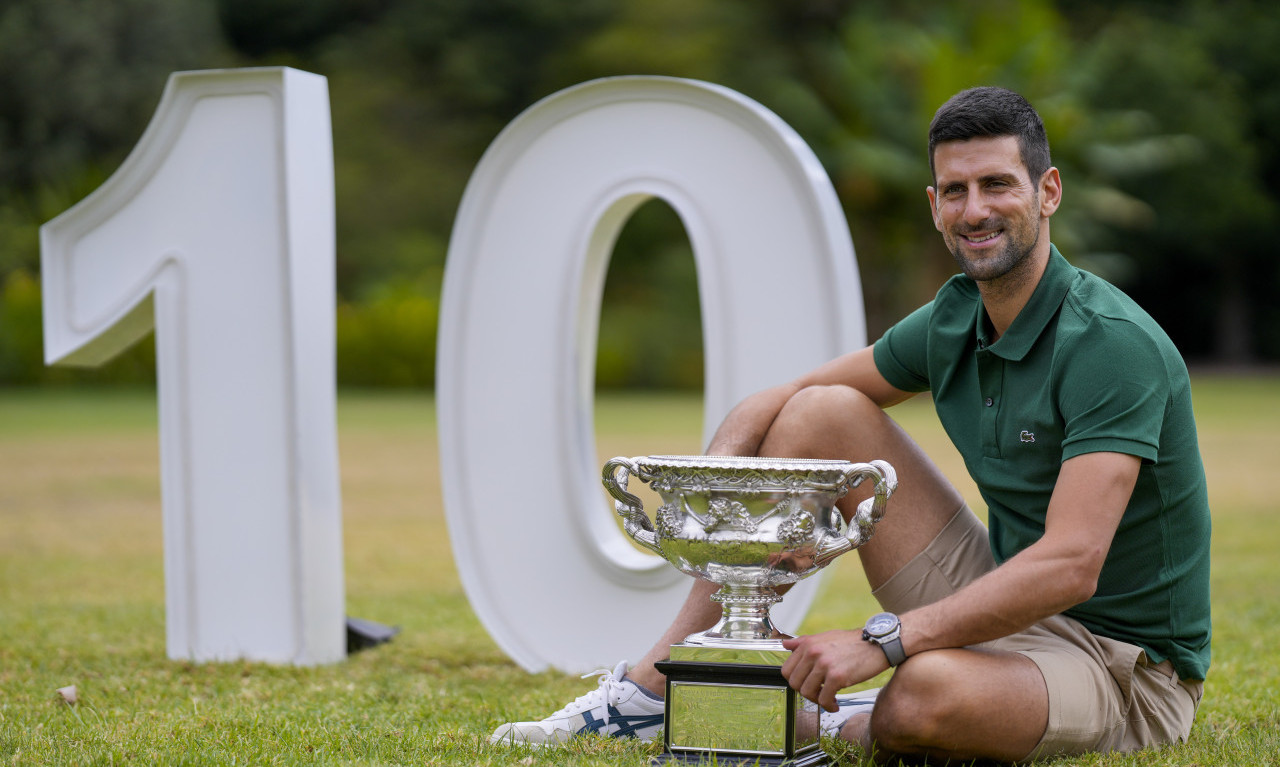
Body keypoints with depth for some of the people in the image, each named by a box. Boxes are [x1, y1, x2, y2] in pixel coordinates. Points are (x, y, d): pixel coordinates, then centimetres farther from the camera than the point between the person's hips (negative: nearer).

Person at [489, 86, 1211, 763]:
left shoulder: (1116, 345, -23)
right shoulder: (953, 320, 2)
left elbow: (1069, 566, -32)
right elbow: (774, 405, 10)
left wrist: (881, 642, -36)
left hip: (1123, 665, -7)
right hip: (1003, 607, 7)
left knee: (931, 691, -41)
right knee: (824, 413, -2)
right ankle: (655, 685, 1)